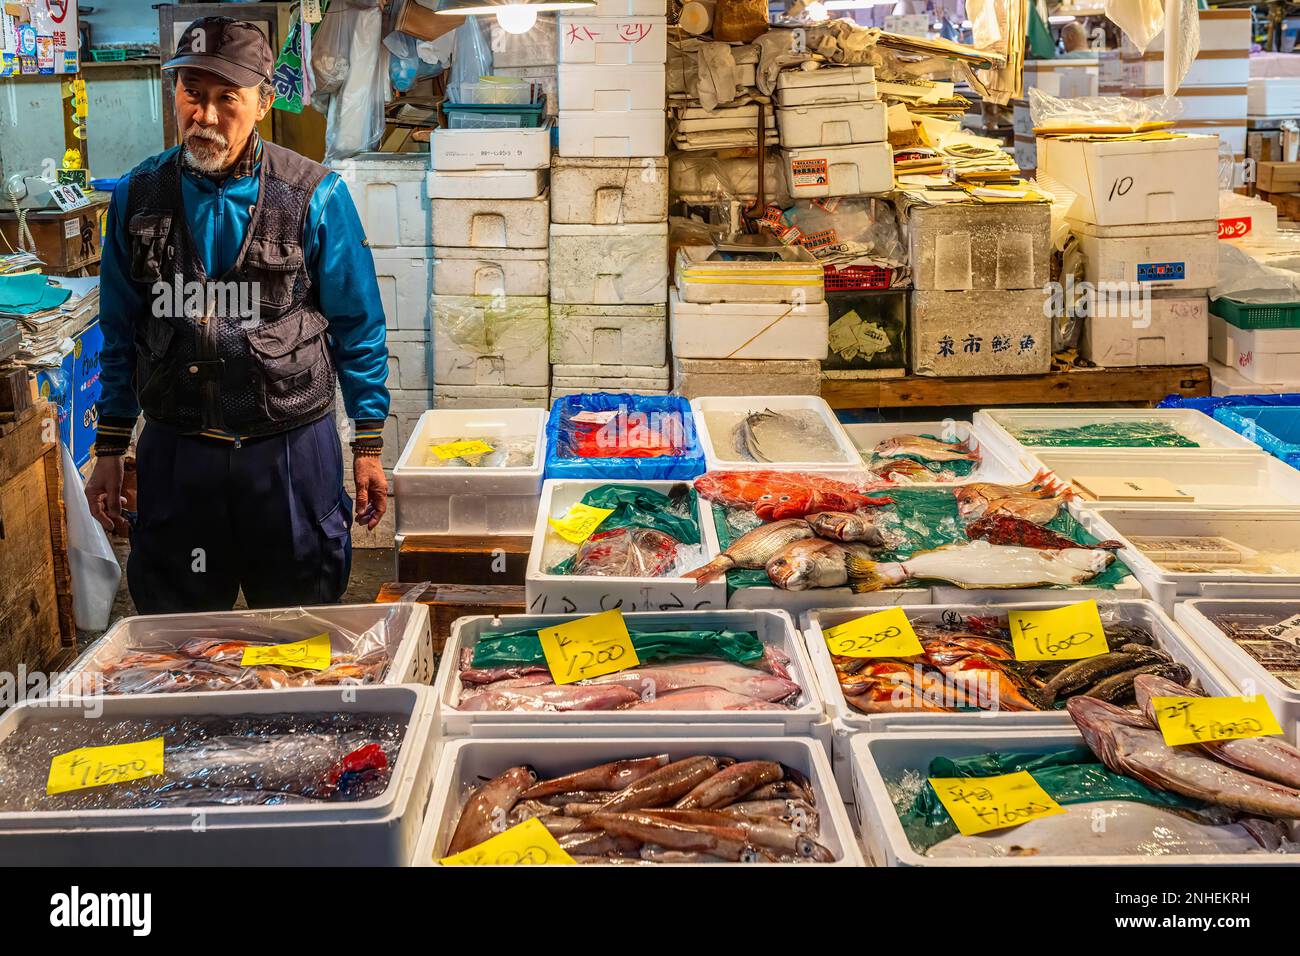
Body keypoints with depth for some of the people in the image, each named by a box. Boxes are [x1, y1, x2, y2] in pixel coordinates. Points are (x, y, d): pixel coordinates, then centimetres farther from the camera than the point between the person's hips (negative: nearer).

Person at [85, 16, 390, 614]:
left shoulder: (315, 196, -5)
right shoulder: (139, 196, 4)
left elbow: (358, 331, 0)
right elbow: (121, 335, 11)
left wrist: (369, 447, -2)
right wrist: (108, 451, 10)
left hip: (290, 452, -2)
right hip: (173, 454, 2)